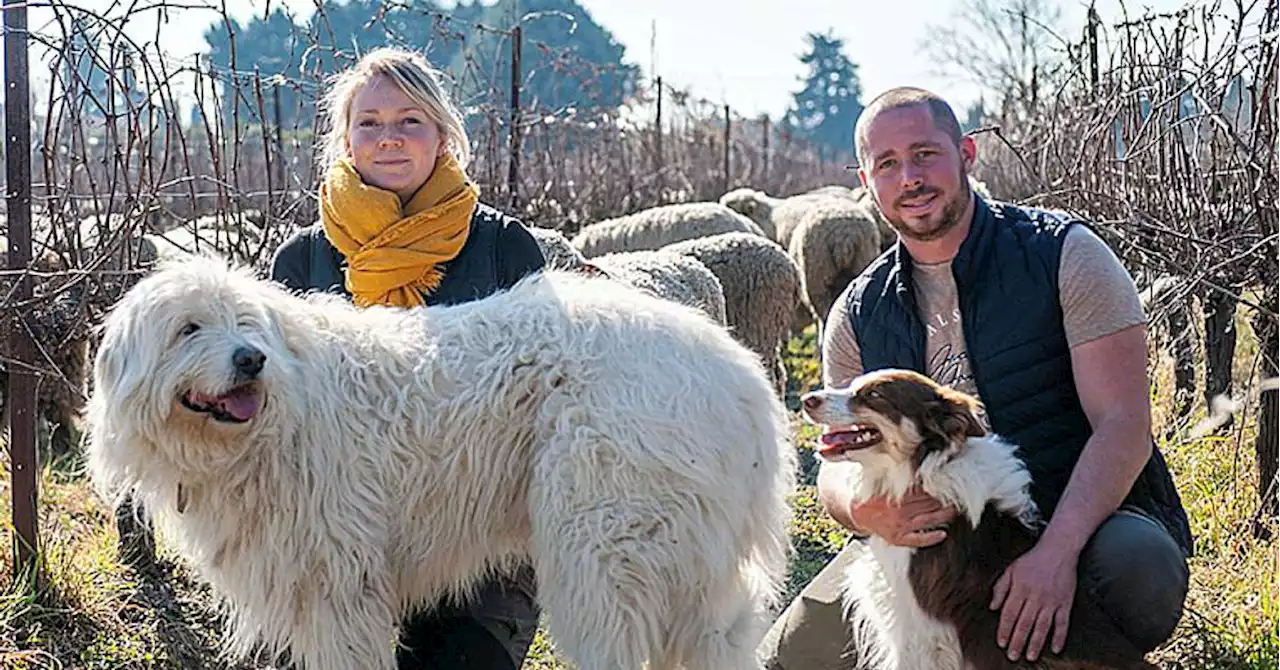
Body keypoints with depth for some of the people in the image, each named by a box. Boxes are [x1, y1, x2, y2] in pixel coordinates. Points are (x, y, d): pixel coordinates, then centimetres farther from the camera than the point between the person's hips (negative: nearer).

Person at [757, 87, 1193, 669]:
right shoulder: (858, 314, 7)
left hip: (1081, 520, -3)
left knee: (1139, 565, -37)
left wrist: (1056, 552, -30)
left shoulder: (1065, 254, -6)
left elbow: (1123, 424, -14)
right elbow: (838, 465, 8)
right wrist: (860, 510, -20)